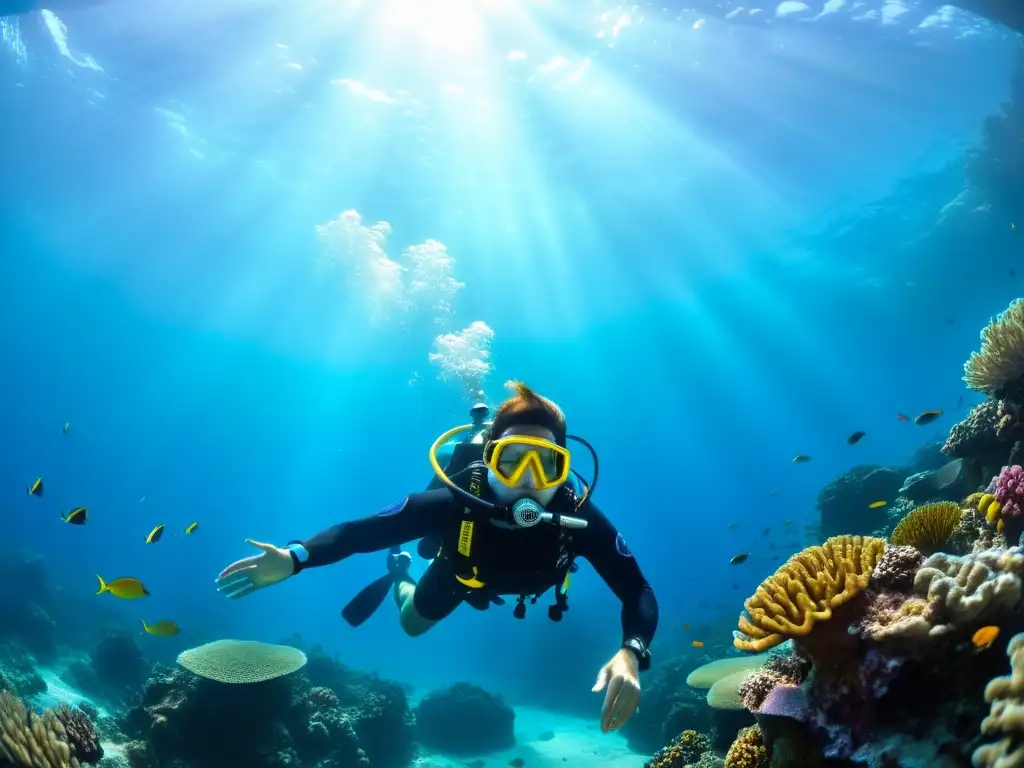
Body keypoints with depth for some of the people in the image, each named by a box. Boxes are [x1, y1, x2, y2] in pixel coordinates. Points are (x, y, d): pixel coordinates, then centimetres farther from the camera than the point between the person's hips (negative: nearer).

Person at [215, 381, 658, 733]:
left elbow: (637, 591, -45)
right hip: (461, 570, -2)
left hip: (520, 583, 2)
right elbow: (362, 530, -41)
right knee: (412, 624, 24)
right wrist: (296, 558, -58)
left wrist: (631, 653, -65)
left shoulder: (579, 520, -45)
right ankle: (399, 573, 54)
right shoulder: (454, 504, -47)